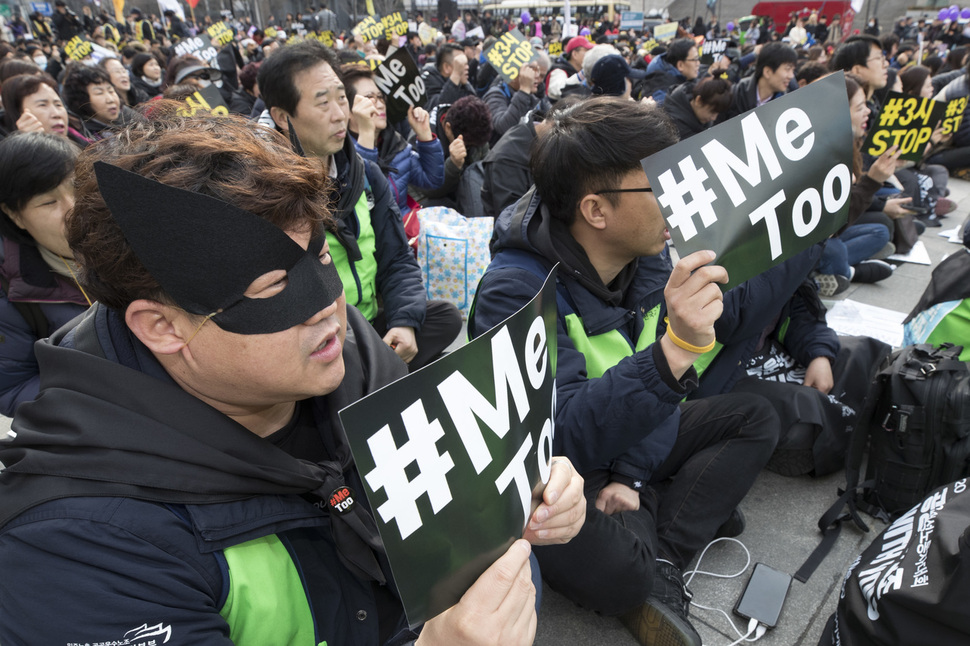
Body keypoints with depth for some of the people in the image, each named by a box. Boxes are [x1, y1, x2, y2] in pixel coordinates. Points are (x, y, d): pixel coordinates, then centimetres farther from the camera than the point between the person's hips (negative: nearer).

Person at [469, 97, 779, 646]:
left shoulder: (648, 253, -8)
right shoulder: (517, 291, -29)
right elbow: (562, 435, -37)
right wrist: (673, 350, -47)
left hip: (633, 444, 7)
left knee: (756, 419, 1)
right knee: (615, 571, -34)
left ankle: (662, 561, -10)